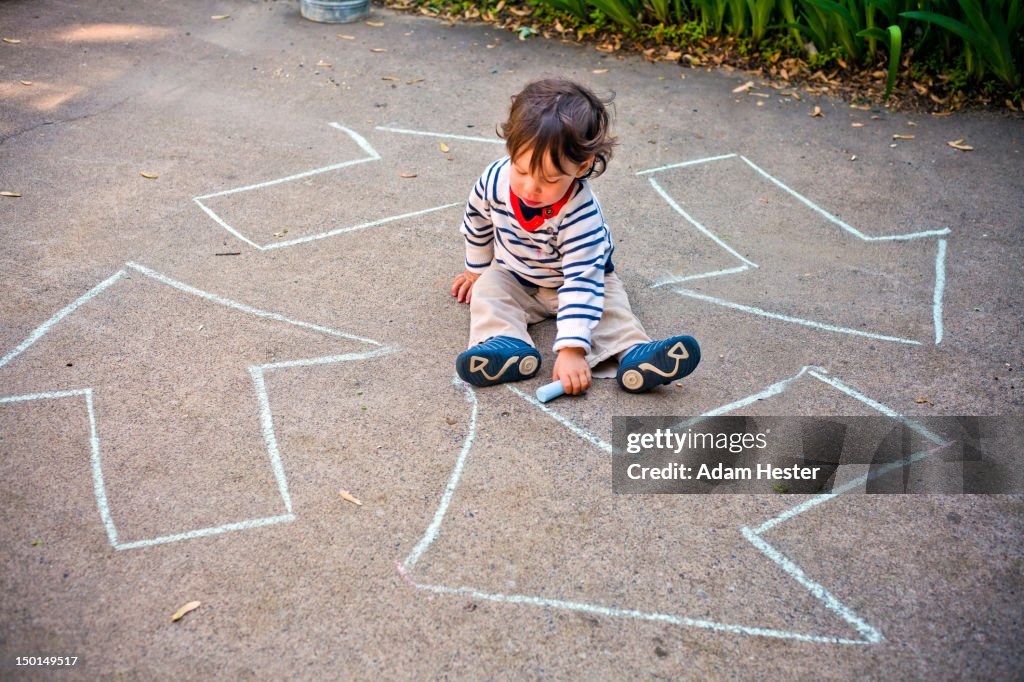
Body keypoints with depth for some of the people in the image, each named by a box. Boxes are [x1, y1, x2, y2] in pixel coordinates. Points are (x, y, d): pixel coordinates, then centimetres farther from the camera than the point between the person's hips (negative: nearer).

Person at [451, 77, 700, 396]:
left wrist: (572, 349, -49)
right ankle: (506, 344, -43)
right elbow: (477, 222, 0)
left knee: (609, 304, -26)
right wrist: (477, 269, 14)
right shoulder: (494, 180, -23)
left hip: (571, 280, -3)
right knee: (488, 290, -23)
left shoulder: (581, 213, -36)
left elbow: (582, 280, -41)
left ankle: (634, 353, -43)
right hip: (512, 276, 3)